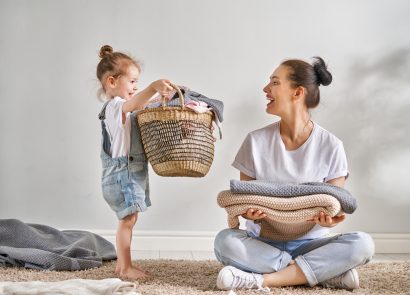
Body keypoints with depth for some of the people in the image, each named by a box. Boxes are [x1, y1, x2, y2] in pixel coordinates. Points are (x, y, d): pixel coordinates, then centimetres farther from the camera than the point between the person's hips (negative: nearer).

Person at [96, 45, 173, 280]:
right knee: (128, 220, -6)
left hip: (132, 172, 10)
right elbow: (135, 103, -36)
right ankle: (125, 267, 1)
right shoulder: (115, 107, -15)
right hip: (122, 172, -10)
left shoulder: (125, 109, 18)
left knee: (129, 220, 14)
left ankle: (122, 264, 22)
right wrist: (153, 87, -53)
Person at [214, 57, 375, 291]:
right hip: (263, 241, 1)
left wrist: (329, 219, -26)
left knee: (362, 244, -27)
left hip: (309, 243, -1)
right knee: (225, 241, -31)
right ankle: (328, 273, -24)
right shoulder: (256, 141, 0)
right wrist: (250, 213, -22)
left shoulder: (331, 146, -4)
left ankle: (262, 279, -25)